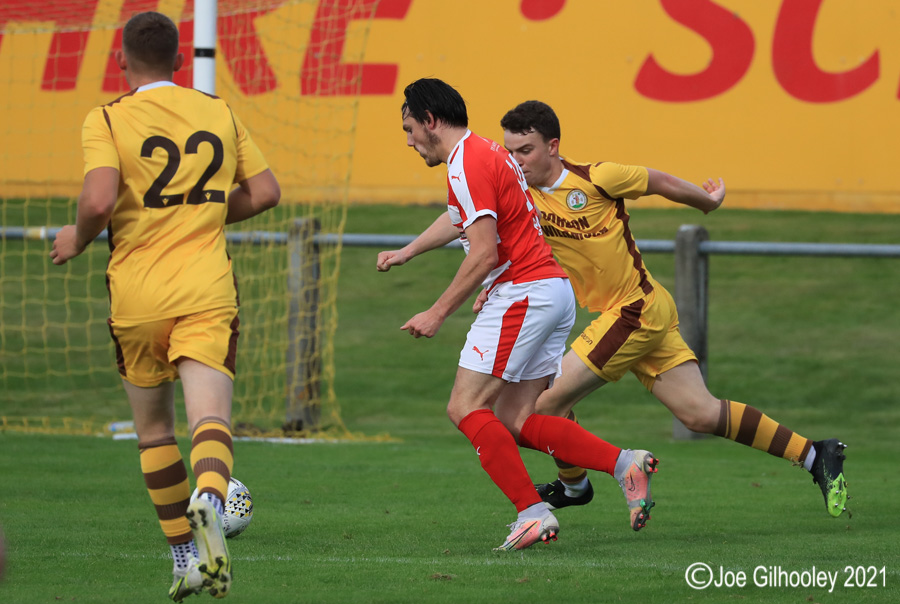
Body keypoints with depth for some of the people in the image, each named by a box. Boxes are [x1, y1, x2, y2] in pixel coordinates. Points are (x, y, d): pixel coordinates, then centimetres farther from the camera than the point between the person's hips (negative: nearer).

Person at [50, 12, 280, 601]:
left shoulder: (107, 120, -4)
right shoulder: (218, 113, 9)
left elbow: (99, 202, -18)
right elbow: (265, 192, 12)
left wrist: (77, 240, 2)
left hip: (137, 294, -1)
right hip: (207, 289, 1)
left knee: (154, 427, 17)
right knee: (210, 416, -12)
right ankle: (210, 499, -45)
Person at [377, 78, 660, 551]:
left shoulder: (467, 163, -12)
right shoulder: (485, 153, 19)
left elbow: (484, 253, -19)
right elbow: (459, 218, 40)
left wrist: (437, 313, -14)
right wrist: (405, 253, 45)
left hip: (523, 294, -10)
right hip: (554, 291, 10)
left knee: (466, 408, -6)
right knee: (514, 422, 7)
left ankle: (533, 512, -13)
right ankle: (625, 463, -4)